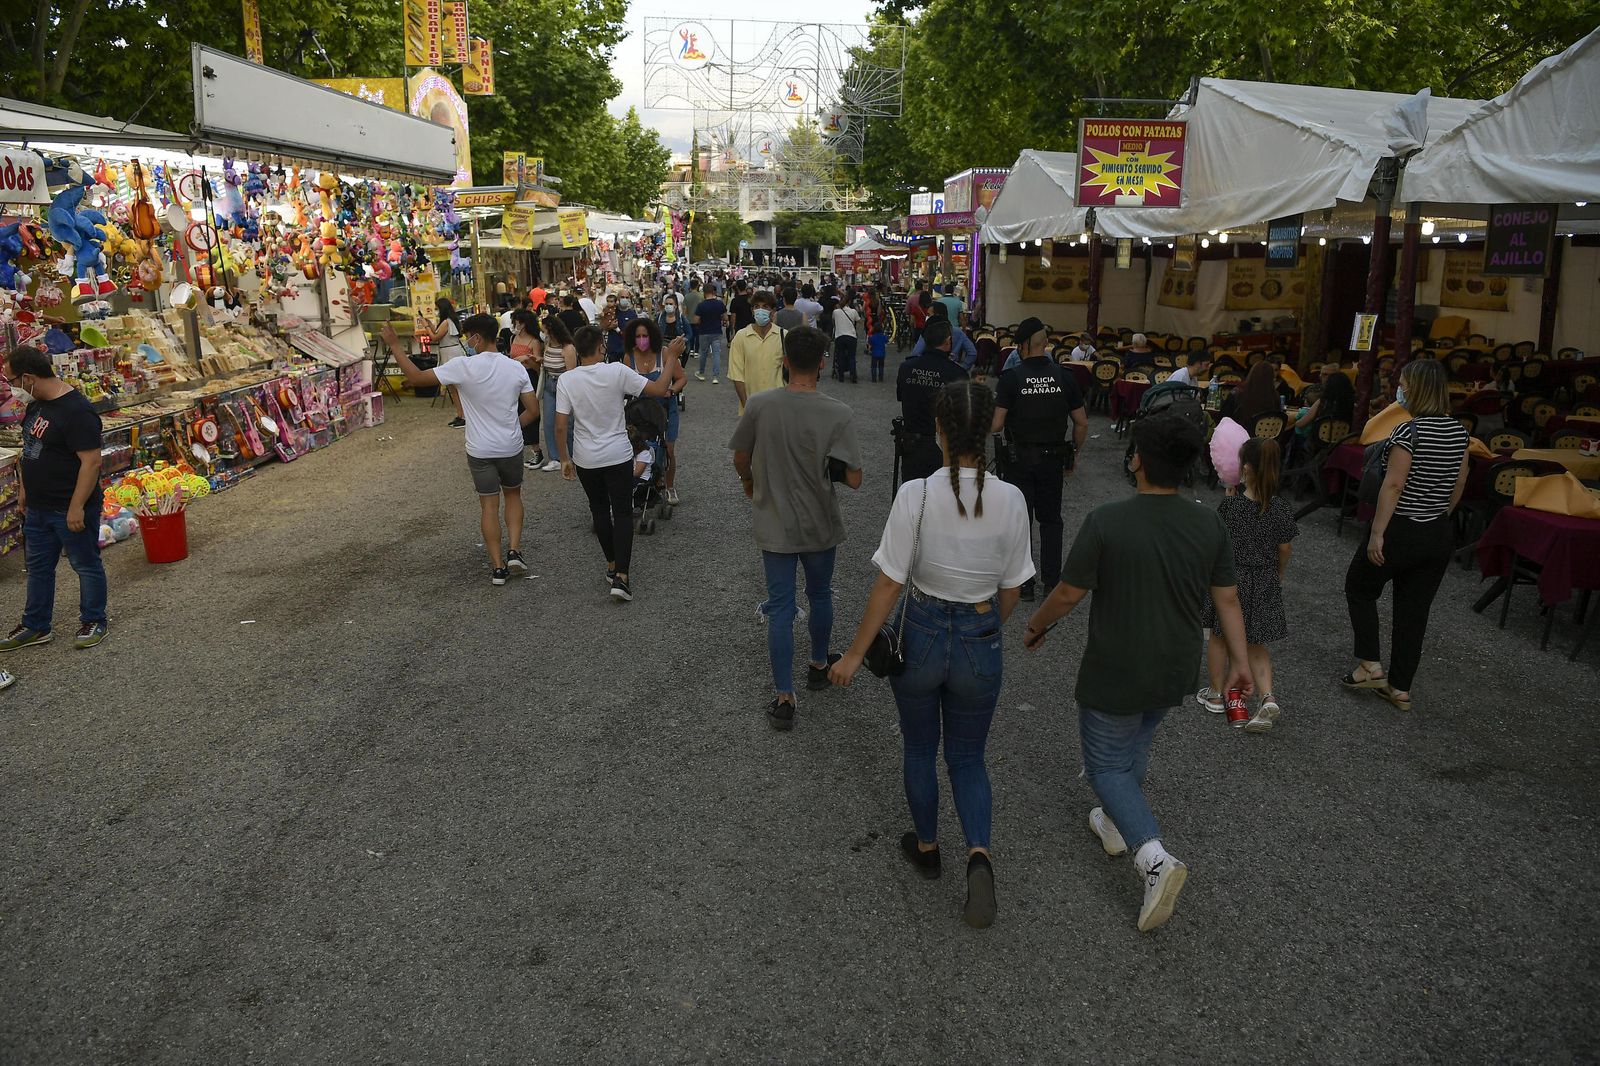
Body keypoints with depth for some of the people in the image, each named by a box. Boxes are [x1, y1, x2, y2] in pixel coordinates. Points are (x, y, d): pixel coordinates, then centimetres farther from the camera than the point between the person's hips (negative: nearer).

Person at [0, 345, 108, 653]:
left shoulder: (76, 411, -22)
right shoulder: (35, 404, 6)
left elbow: (91, 461, -24)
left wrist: (77, 507, -24)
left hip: (71, 510, -9)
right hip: (38, 507, 9)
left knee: (86, 566, 7)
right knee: (37, 567, 17)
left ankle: (93, 622, 22)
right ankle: (36, 627, 28)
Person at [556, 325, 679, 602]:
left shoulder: (567, 380, -10)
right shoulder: (617, 372, -15)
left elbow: (561, 426, -9)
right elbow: (659, 390, -11)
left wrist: (564, 459, 4)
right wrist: (670, 359, 0)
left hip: (585, 459, 2)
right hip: (618, 456, -2)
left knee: (600, 511, 19)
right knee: (622, 513, 5)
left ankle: (612, 566, 30)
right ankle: (621, 576, -4)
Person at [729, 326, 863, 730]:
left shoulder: (759, 404, -14)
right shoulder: (839, 414, -17)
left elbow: (740, 458, -1)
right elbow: (853, 478, -16)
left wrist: (749, 482, 21)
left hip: (774, 525, 0)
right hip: (820, 526, 0)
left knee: (780, 607, 6)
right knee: (820, 596, 22)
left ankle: (783, 699, 8)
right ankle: (819, 664, 43)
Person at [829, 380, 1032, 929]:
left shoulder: (915, 494, -20)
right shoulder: (1010, 500, -12)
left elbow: (889, 584, -16)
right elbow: (1010, 589, -2)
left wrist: (855, 654, -5)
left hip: (921, 634, -1)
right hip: (980, 643, 1)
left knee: (920, 749, 23)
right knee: (968, 757, 20)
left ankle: (926, 846, 42)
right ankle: (978, 852, -1)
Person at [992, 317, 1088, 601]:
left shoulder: (1011, 378, -12)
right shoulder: (1064, 376, -3)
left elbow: (996, 425, -14)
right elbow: (1082, 423, 0)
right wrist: (1073, 455, 13)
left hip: (1020, 459, -2)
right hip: (1053, 458, 3)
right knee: (1050, 519, 14)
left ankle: (1024, 583, 13)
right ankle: (1052, 583, 16)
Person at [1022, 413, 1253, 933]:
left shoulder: (1106, 522, -22)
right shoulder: (1209, 525, -8)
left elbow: (1068, 594, -14)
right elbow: (1227, 599, -1)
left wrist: (1035, 626, 5)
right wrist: (1239, 662, 10)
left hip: (1115, 675, -5)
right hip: (1175, 674, 6)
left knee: (1107, 765, 10)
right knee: (1135, 746, 29)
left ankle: (1153, 858, -7)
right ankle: (1117, 825, 46)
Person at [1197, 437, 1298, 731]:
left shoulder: (1231, 505, -18)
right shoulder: (1282, 508, -8)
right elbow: (1284, 550, 1)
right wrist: (1278, 575, 20)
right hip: (1265, 583, 3)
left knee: (1219, 637, 17)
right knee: (1255, 643, 17)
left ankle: (1216, 694, 28)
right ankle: (1268, 697, 1)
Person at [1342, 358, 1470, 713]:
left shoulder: (1409, 431, -19)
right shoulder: (1459, 431, 4)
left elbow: (1393, 485, -22)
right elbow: (1459, 484, 12)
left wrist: (1377, 533, -20)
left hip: (1401, 531, -6)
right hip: (1439, 535, 7)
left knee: (1360, 588, 17)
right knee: (1415, 609, 12)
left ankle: (1371, 665, 13)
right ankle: (1401, 688, 18)